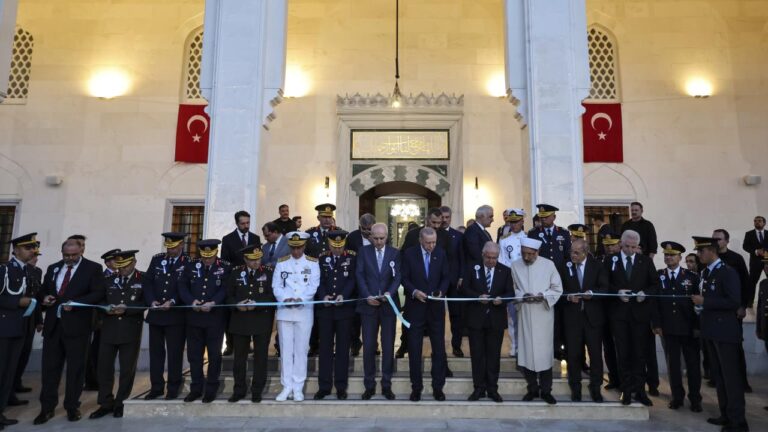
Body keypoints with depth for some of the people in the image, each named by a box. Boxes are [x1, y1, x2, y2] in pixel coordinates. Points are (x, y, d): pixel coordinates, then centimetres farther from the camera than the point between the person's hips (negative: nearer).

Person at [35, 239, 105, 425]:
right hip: (53, 324, 4)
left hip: (77, 325, -4)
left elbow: (98, 293, -10)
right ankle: (47, 408, 20)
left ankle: (72, 406, 17)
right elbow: (43, 290, 19)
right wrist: (44, 298, -4)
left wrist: (75, 303, -21)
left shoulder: (93, 268, -2)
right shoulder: (53, 268, 14)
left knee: (75, 368, 5)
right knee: (50, 367, 8)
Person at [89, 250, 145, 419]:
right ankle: (106, 404, 21)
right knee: (104, 367, 7)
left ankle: (120, 403, 22)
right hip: (109, 330, 4)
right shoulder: (109, 280, 12)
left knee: (127, 369, 7)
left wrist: (126, 309, -22)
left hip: (131, 331, -4)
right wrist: (106, 309, -10)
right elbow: (101, 300, 11)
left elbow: (145, 303, -9)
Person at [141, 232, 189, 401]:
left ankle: (173, 388, 16)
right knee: (156, 352, 12)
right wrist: (151, 301, -9)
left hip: (177, 315, -4)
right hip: (156, 313, 4)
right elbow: (147, 282, 5)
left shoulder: (189, 263, -5)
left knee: (175, 353, 4)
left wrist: (173, 302, -20)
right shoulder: (157, 259, 9)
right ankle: (156, 387, 24)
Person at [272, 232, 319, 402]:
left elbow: (314, 286, -3)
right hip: (284, 310, 1)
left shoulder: (312, 263, 5)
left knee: (301, 349, 3)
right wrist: (285, 298, -14)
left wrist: (301, 298, -18)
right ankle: (287, 387, 14)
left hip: (304, 311, -1)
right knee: (285, 349, 5)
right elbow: (276, 286, 4)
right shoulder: (281, 262, 10)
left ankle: (298, 387, 13)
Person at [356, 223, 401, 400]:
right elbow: (359, 275, -1)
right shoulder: (363, 252, 5)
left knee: (388, 347, 5)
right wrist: (367, 296, -13)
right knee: (368, 346, 3)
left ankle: (386, 385, 17)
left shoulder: (395, 253, 5)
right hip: (368, 305, 0)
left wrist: (390, 292, -19)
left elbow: (397, 276, -2)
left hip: (388, 305, 0)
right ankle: (369, 385, 16)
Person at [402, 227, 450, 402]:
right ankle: (416, 387, 20)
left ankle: (438, 387, 20)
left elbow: (446, 277, 5)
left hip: (436, 308, 2)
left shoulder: (441, 254, 1)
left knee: (439, 349, 6)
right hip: (415, 307, -1)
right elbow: (404, 278, -2)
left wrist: (441, 291, -12)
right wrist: (414, 291, -18)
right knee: (414, 349, 6)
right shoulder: (409, 254, -4)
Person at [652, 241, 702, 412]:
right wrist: (657, 324, -3)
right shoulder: (658, 276, 4)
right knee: (673, 364, 7)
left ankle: (695, 398, 19)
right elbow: (655, 301, 3)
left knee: (693, 364, 7)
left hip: (689, 328, -1)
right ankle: (677, 396, 18)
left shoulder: (692, 277, 2)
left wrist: (698, 326, -6)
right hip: (668, 328, 1)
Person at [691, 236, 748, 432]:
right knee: (718, 375, 14)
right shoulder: (705, 272, 12)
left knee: (731, 376, -2)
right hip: (711, 331, 8)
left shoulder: (728, 272, -12)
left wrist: (704, 302, -19)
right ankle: (726, 415, 23)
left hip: (725, 331, -8)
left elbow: (734, 302, -21)